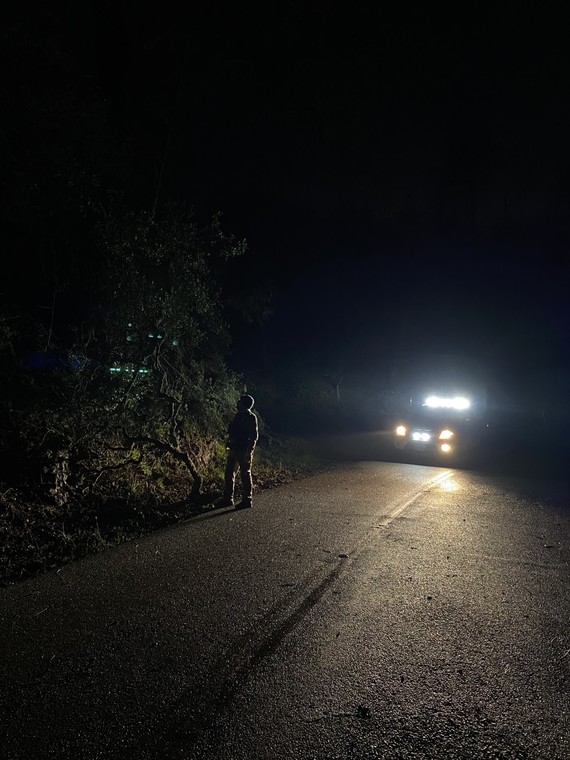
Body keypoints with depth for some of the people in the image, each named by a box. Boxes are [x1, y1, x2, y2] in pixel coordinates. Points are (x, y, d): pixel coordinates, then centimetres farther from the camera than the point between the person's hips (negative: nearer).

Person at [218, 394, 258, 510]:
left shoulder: (251, 417, -13)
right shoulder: (239, 415, 13)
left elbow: (254, 436, -17)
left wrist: (249, 452, -21)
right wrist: (229, 445, 18)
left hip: (244, 451, -9)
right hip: (234, 448, 9)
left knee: (245, 474, 0)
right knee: (229, 474, 12)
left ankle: (246, 500, 9)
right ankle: (227, 499, 21)